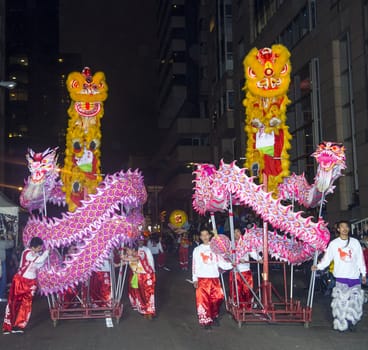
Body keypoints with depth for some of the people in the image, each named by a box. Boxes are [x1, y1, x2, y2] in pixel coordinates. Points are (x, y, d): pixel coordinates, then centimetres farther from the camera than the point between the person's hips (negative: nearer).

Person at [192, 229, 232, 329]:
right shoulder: (197, 250, 8)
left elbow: (221, 262, 5)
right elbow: (194, 265, 5)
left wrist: (231, 264, -10)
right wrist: (195, 279, -2)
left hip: (214, 277, 2)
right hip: (202, 278, -1)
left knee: (217, 298, 0)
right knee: (203, 299, -7)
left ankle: (214, 317, 21)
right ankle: (205, 320, 2)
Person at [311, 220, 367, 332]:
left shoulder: (355, 242, 8)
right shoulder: (333, 243, 3)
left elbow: (360, 259, 12)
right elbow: (327, 259, 0)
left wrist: (363, 274, 11)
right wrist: (318, 266, -15)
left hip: (355, 277, 2)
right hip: (341, 277, -2)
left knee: (355, 301, 2)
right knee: (341, 301, -5)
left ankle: (351, 322, 17)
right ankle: (341, 324, 4)